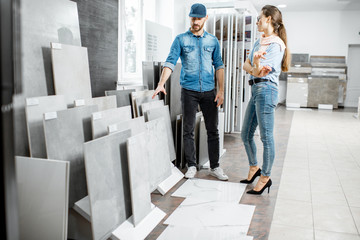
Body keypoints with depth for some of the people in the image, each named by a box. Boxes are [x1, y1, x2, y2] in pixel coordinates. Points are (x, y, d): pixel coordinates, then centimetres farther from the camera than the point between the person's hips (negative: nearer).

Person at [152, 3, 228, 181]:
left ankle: (215, 167, 15)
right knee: (188, 130, 3)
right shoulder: (181, 39, 4)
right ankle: (191, 166, 16)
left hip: (209, 92, 2)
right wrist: (161, 84, -19)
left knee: (213, 130, 5)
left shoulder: (213, 40, 10)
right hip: (189, 91, -1)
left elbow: (219, 66, 10)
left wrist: (221, 90, 1)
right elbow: (170, 62, -5)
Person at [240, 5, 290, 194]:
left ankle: (265, 177, 10)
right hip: (256, 90, 9)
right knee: (246, 134, 14)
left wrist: (257, 65, -35)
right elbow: (246, 65, 10)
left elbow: (261, 72, -14)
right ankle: (254, 168, 33)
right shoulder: (259, 42, 18)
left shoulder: (276, 44, -8)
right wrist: (254, 68, -11)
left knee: (266, 137, -2)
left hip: (266, 90, -9)